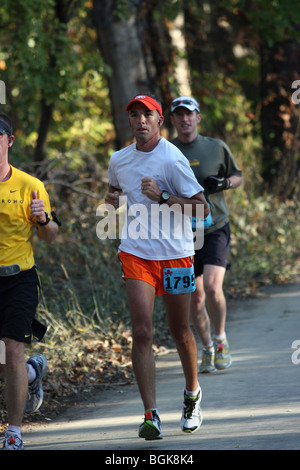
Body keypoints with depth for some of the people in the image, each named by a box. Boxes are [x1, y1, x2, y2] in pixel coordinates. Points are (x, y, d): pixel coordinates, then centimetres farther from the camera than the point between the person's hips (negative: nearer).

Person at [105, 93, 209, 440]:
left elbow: (201, 206, -13)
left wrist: (162, 197, -23)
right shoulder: (119, 160, 6)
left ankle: (192, 393, 37)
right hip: (135, 253, 3)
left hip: (175, 254, -3)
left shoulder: (172, 159, -11)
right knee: (141, 332, -12)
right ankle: (151, 415, -14)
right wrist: (112, 200, 5)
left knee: (179, 331, 10)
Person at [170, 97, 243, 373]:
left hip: (215, 229, -2)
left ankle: (221, 340, 4)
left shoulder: (216, 148, 1)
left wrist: (224, 183, -9)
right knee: (195, 297, 4)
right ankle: (208, 349, 23)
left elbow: (238, 177, 13)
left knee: (212, 288, -19)